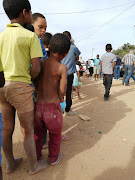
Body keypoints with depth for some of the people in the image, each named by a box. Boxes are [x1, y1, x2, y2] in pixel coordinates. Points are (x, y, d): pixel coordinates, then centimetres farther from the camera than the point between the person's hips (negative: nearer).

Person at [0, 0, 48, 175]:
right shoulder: (31, 36, -6)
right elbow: (36, 68, -12)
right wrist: (28, 80, 6)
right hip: (20, 87, -6)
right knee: (28, 131, 10)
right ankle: (34, 166, 30)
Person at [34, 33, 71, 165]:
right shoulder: (62, 68, -11)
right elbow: (62, 90, -16)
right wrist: (60, 100, 3)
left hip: (38, 105, 4)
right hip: (53, 106, -4)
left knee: (38, 134, 27)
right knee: (55, 135, 21)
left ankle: (36, 156, 48)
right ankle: (54, 158, 42)